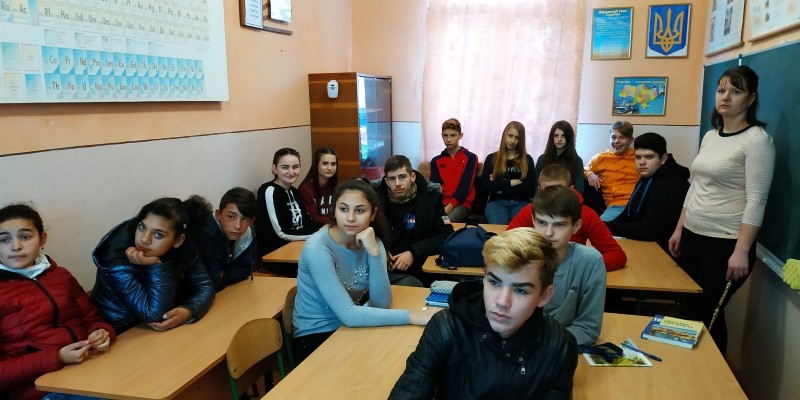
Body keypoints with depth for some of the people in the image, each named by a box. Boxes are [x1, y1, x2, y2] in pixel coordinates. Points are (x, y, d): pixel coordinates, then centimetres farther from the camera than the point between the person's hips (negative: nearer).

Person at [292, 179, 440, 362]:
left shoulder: (370, 242, -5)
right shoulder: (318, 247, -23)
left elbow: (381, 303, -15)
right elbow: (347, 314, -28)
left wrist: (374, 252, -27)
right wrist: (412, 316, -29)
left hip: (350, 328, 5)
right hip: (315, 337, -5)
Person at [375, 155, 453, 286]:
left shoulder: (430, 197, -5)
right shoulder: (377, 197, 0)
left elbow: (446, 235, -7)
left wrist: (414, 253, -17)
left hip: (419, 270, -1)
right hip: (383, 269, 1)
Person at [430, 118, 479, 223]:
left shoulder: (470, 158, 5)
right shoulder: (436, 161, 17)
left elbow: (465, 187, -5)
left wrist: (449, 208, -18)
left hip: (461, 204, -3)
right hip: (440, 203, 3)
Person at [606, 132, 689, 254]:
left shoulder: (670, 186, -23)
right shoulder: (648, 177, 9)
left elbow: (648, 231, -26)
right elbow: (629, 214, 15)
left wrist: (605, 227, -20)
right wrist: (607, 227, -4)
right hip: (642, 243, 8)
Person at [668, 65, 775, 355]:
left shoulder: (757, 140, -11)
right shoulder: (710, 136, 11)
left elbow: (756, 201, -16)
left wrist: (741, 251, -21)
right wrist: (679, 229, 15)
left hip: (725, 243, -7)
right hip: (693, 236, 7)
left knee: (706, 314, 1)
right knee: (688, 309, 12)